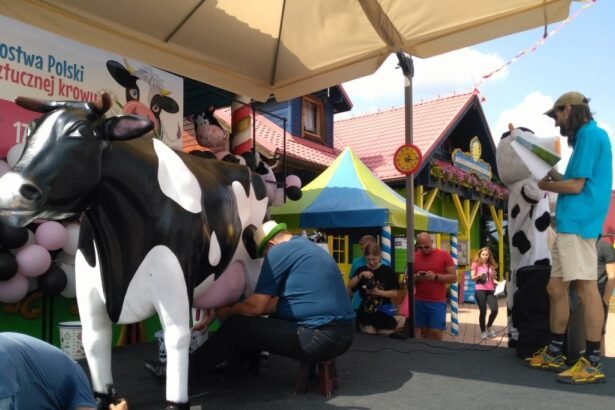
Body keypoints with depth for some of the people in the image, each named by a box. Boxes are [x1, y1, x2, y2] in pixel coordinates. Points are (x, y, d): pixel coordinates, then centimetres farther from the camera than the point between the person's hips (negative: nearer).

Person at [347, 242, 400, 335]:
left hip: (384, 314, -1)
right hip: (366, 314, 2)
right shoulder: (361, 270, 1)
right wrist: (360, 275, -22)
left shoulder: (387, 271, -5)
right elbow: (350, 286, -9)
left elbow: (394, 293, -6)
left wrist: (378, 292, -20)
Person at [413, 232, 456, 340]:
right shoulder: (414, 257, 6)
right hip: (419, 302, 3)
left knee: (436, 332, -5)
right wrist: (416, 277, -10)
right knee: (424, 331, 6)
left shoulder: (444, 255, -2)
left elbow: (453, 277, -3)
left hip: (437, 302, -3)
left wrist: (436, 276, -17)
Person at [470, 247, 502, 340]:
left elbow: (493, 279, 16)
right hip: (480, 290, -4)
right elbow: (472, 277, -2)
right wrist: (478, 276, -21)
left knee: (494, 310, -7)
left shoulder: (491, 265, 13)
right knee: (483, 311, -3)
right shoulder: (476, 264, 1)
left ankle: (489, 326, 22)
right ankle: (483, 331, 15)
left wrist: (499, 283, -1)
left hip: (491, 290, 4)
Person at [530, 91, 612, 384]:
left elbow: (575, 186, -13)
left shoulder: (590, 134, -7)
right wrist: (557, 178, 15)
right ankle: (554, 354, 20)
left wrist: (544, 185, 3)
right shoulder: (588, 136, 22)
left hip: (577, 223, -10)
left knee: (585, 288, -7)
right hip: (569, 224, 10)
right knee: (556, 289, 11)